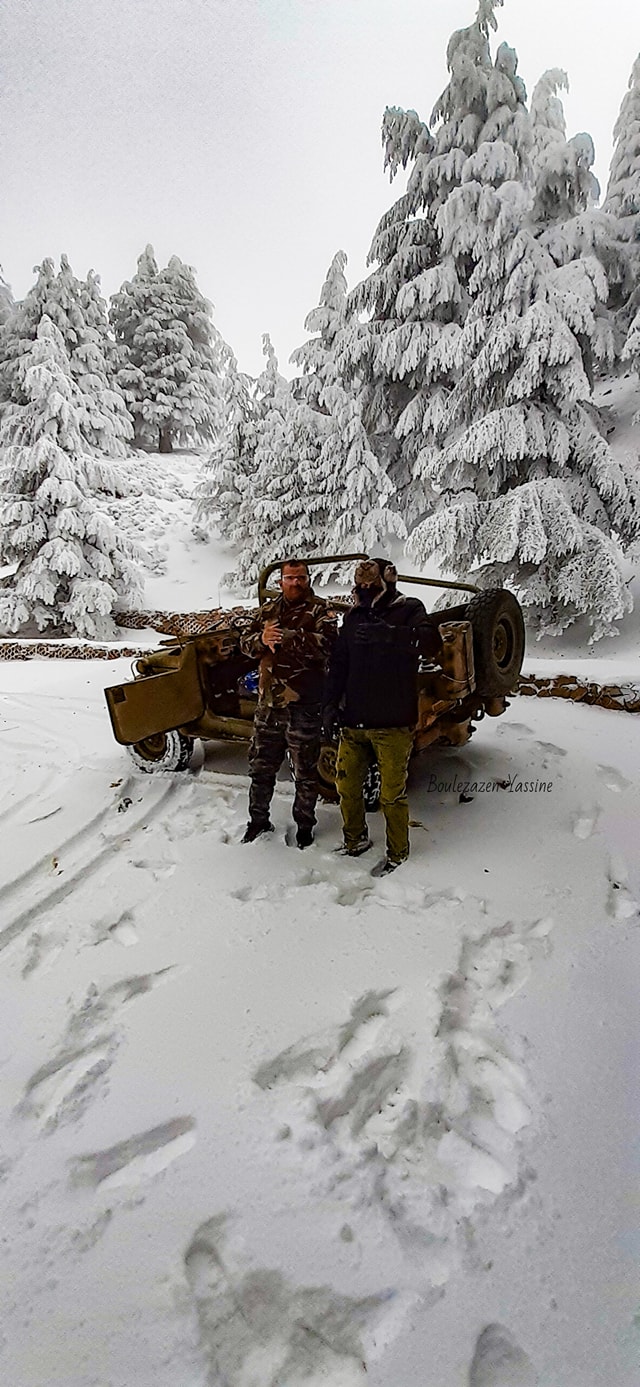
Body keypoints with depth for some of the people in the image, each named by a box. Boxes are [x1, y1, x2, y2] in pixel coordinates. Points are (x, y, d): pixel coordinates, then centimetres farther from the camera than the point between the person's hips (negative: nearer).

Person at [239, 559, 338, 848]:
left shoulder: (320, 610, -6)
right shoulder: (268, 610, 12)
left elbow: (326, 643, -24)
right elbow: (246, 642, 8)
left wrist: (284, 635, -27)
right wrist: (261, 639, -14)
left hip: (304, 706, -5)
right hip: (268, 704, 5)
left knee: (305, 772, 9)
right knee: (261, 766, 17)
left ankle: (304, 826, 27)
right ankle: (258, 821, 35)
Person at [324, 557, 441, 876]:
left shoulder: (408, 609, -5)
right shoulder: (354, 616, 11)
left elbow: (431, 644, -26)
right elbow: (338, 664, 16)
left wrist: (387, 633, -38)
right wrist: (331, 705, 7)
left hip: (393, 724, -6)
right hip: (354, 722, 6)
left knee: (391, 794, 3)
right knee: (346, 785, 15)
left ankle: (397, 852, 24)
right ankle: (355, 840, 37)